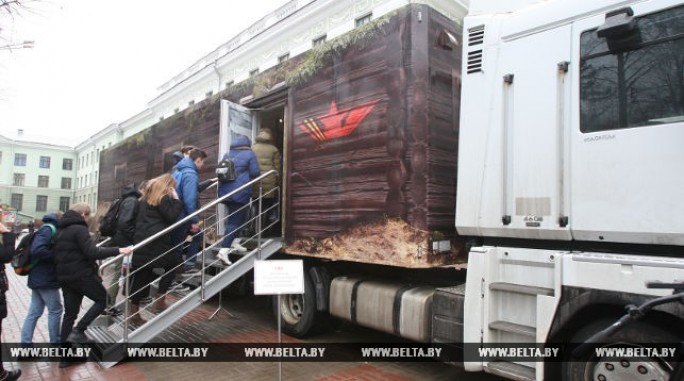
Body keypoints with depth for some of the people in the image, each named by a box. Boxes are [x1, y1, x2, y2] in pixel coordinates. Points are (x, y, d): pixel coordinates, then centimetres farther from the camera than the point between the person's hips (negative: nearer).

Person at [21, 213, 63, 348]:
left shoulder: (48, 229, 14)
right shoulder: (49, 229, -16)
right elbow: (37, 250, -29)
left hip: (38, 278, 9)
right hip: (46, 278, -9)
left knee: (34, 312, 11)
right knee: (55, 310, 3)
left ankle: (26, 344, 15)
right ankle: (55, 343, 13)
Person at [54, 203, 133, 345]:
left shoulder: (61, 231, 15)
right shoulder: (79, 229, -13)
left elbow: (60, 254, 25)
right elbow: (92, 252, -23)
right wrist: (118, 250, -25)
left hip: (65, 277, 9)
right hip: (82, 275, -9)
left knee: (70, 313, 13)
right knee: (103, 299, 6)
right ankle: (78, 331, -4)